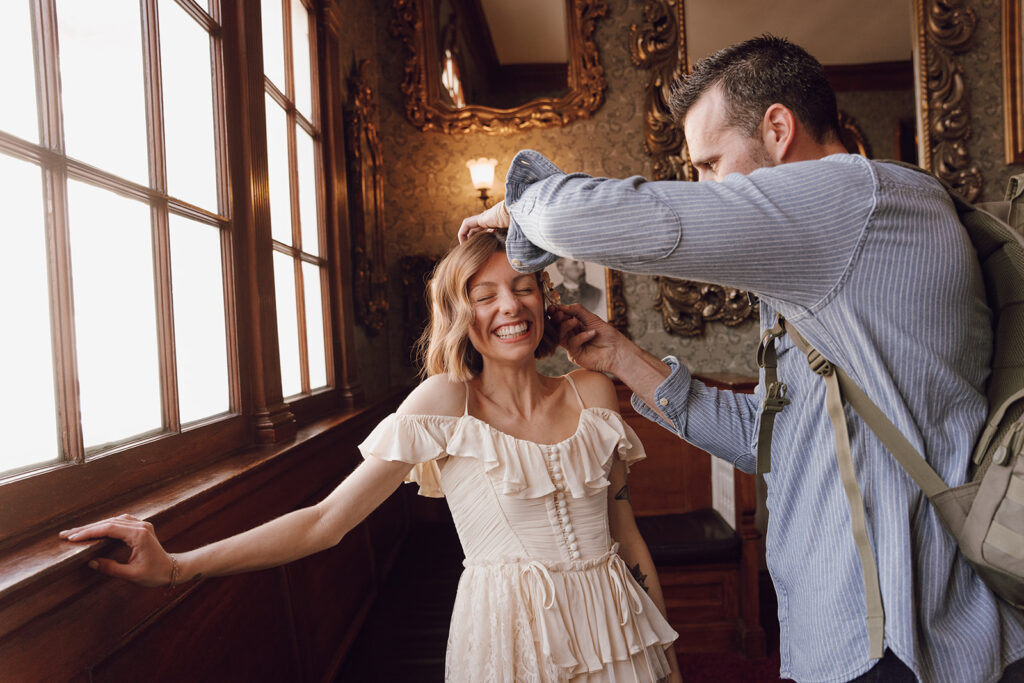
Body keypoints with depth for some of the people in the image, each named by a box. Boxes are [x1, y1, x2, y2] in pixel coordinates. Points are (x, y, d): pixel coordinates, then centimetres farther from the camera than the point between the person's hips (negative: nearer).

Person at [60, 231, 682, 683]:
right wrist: (175, 567, -20)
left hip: (618, 627, 4)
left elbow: (627, 533, 5)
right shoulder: (447, 401, -14)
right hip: (511, 631, -3)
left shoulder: (593, 393, -2)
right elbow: (326, 521, -14)